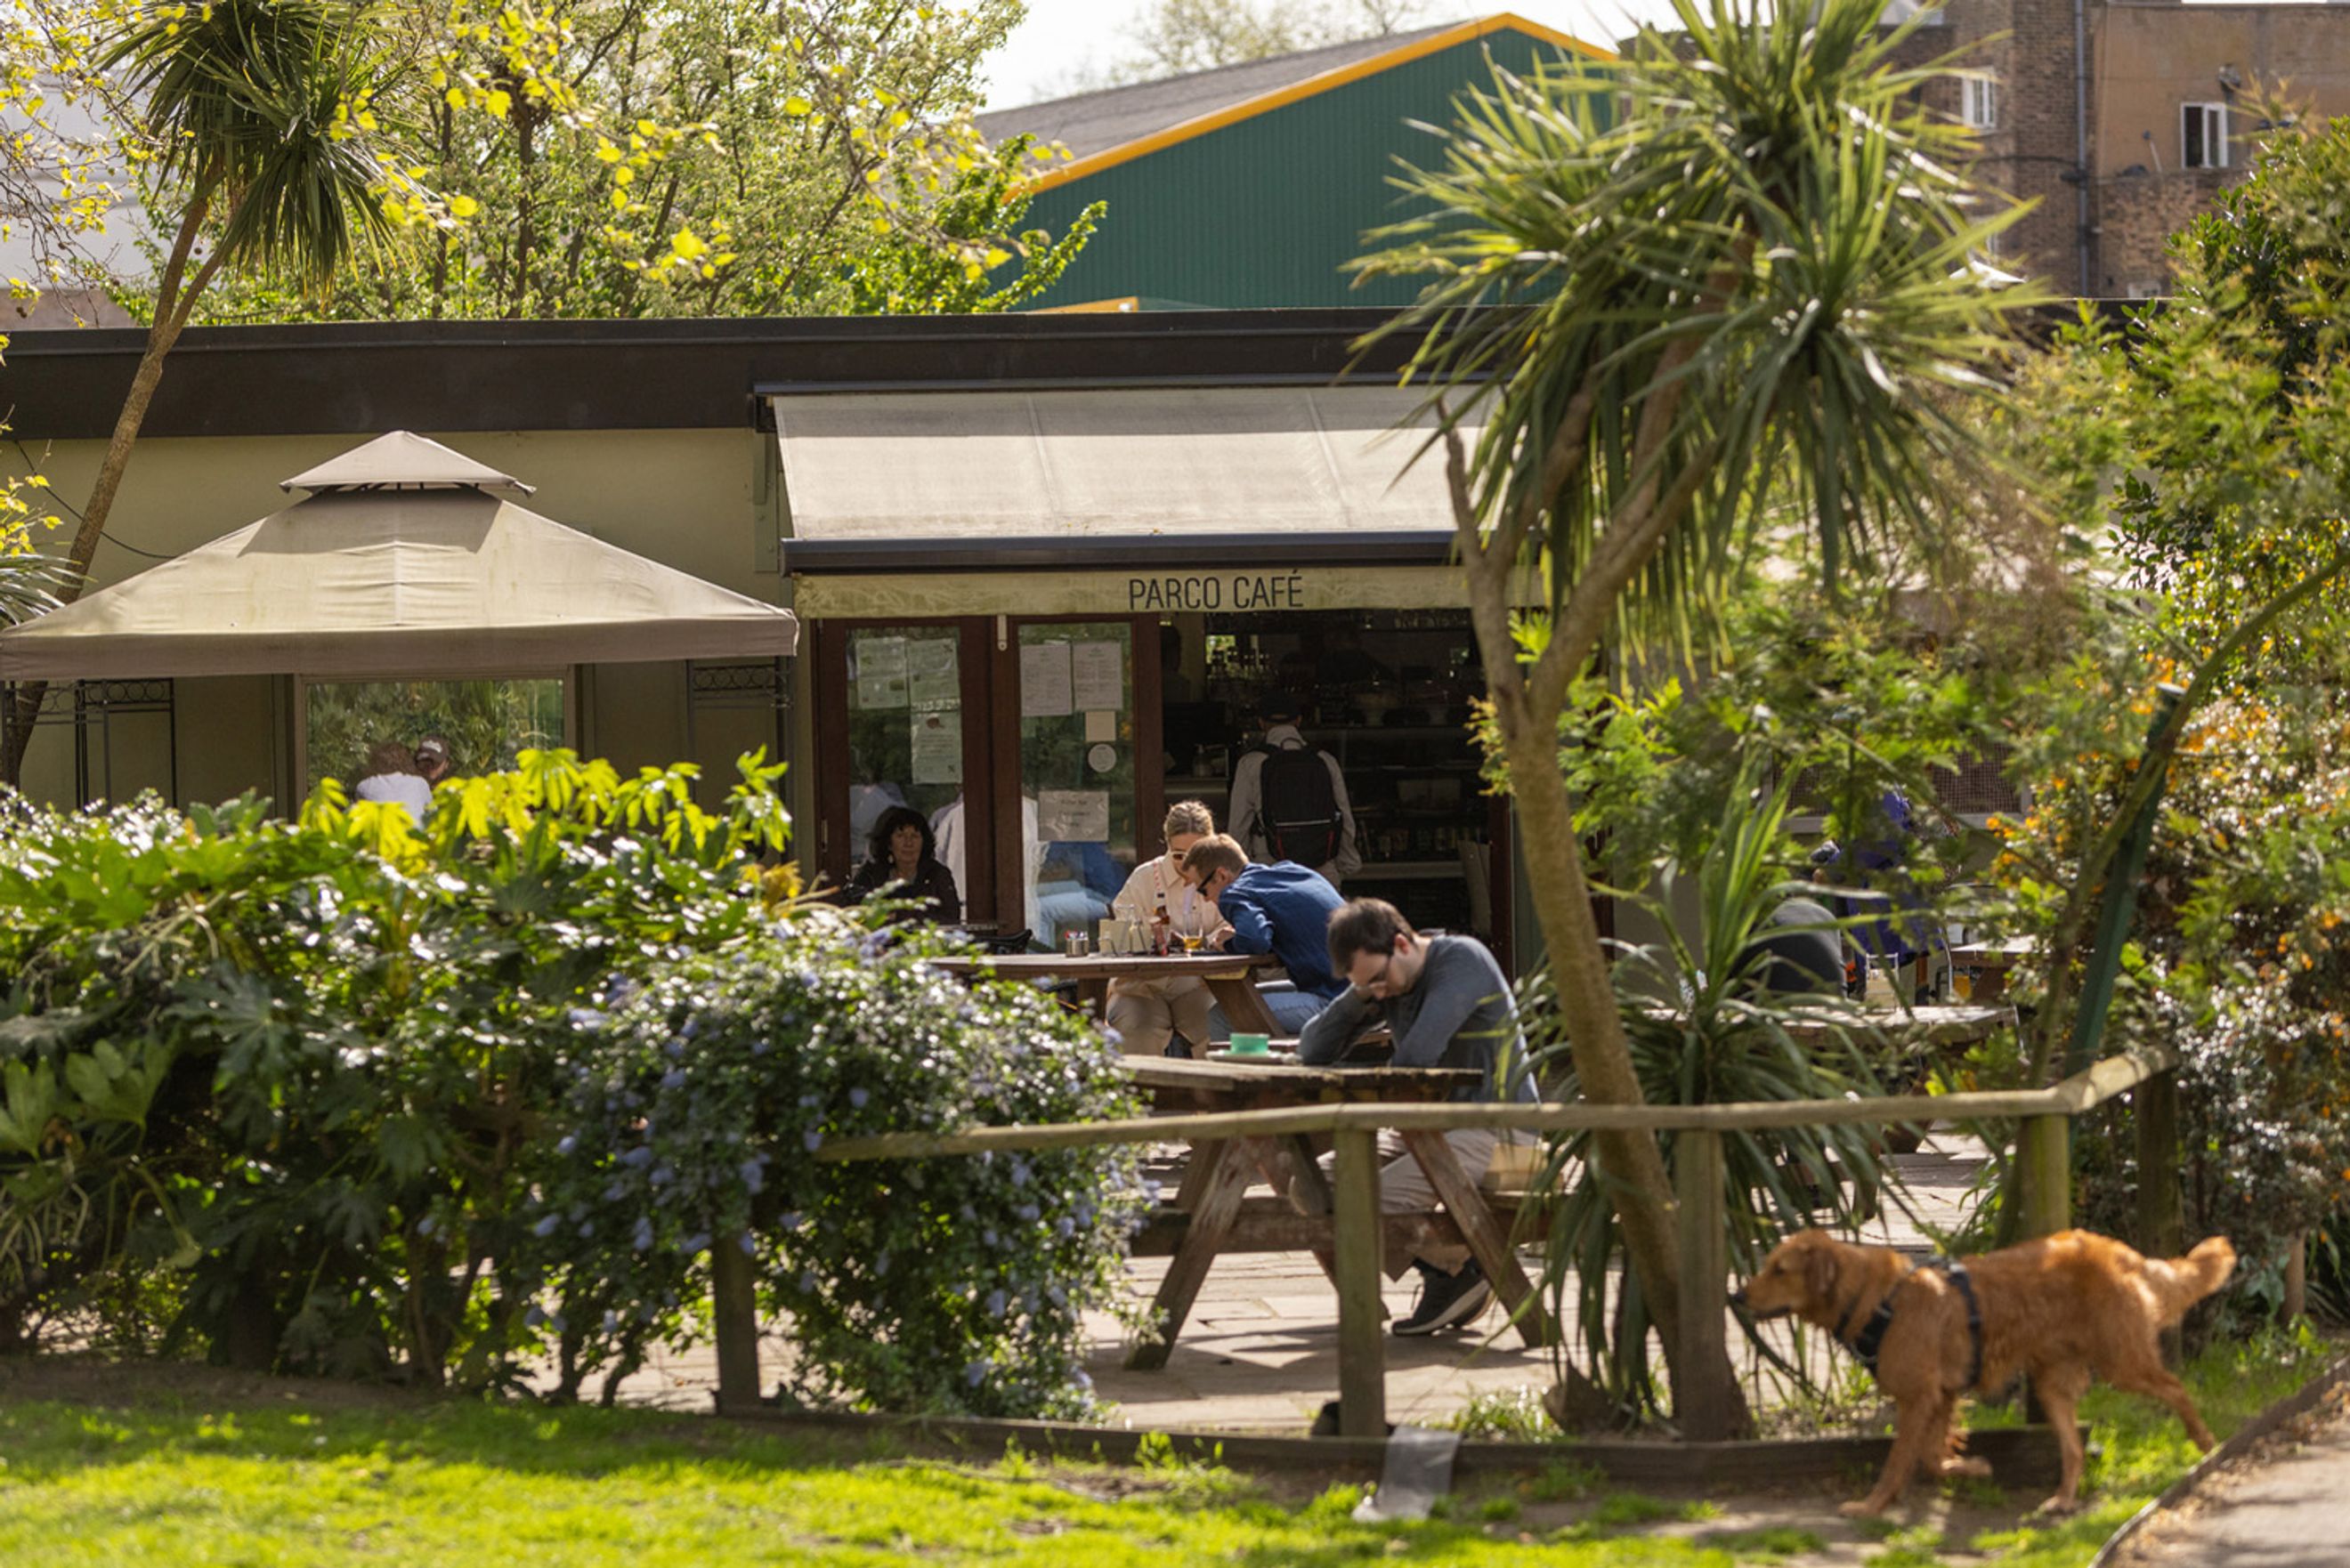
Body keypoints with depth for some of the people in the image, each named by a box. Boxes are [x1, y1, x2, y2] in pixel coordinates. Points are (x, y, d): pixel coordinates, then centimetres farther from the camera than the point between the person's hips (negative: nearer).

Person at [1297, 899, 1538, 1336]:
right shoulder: (1382, 981, 9)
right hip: (1429, 1128, 9)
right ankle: (1441, 1266, 0)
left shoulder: (1462, 960, -15)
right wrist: (1356, 998, -9)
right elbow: (1311, 1052, 6)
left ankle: (1459, 1268, -2)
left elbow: (1418, 1055, -25)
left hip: (1492, 1132, -9)